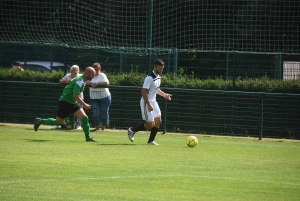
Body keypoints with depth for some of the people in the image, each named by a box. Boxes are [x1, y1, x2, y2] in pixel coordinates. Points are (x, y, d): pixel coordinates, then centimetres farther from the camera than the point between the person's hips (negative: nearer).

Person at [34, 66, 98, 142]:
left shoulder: (83, 81, 5)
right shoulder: (79, 81, -24)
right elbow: (75, 95, -30)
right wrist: (84, 105, -29)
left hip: (73, 103, 9)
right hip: (65, 102, -9)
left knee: (85, 118, -5)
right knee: (58, 122, 2)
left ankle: (88, 137, 0)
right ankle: (40, 121, 22)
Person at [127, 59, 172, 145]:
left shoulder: (158, 77, 8)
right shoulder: (150, 78, -22)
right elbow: (143, 92, -25)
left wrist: (164, 94, 11)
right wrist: (148, 105, -27)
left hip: (153, 102, 9)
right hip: (146, 102, -9)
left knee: (158, 121, 5)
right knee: (151, 124, -8)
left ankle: (151, 141, 13)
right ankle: (132, 130, 10)